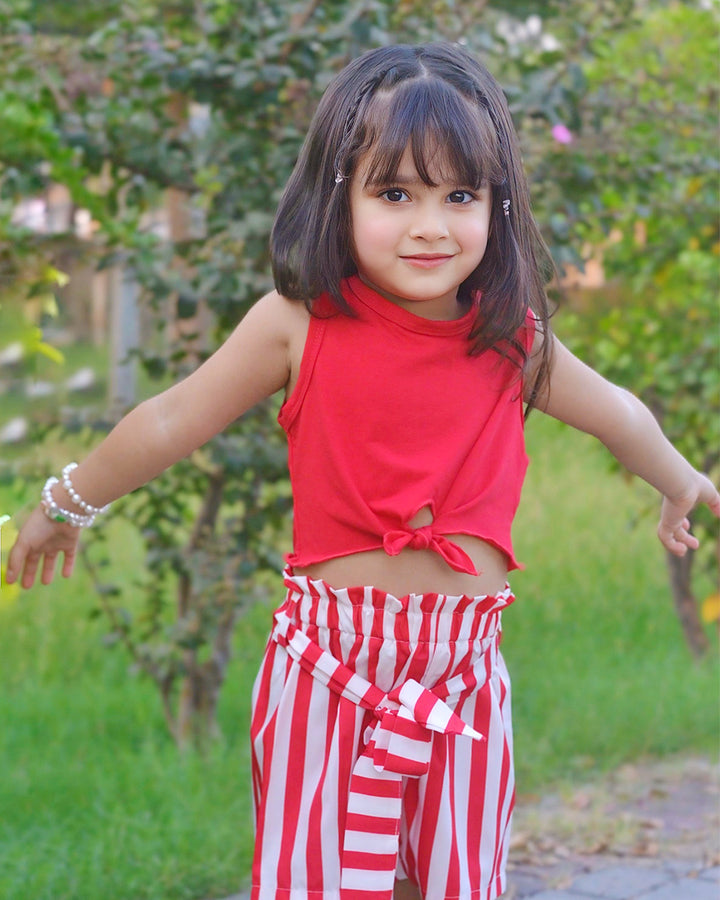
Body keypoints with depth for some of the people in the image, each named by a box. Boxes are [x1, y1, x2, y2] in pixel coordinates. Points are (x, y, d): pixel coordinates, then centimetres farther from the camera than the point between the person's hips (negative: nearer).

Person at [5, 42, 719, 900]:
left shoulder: (513, 340, 1)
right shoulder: (298, 324, -7)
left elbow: (618, 414, 21)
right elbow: (167, 424, 4)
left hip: (465, 668, 3)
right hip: (332, 666, -2)